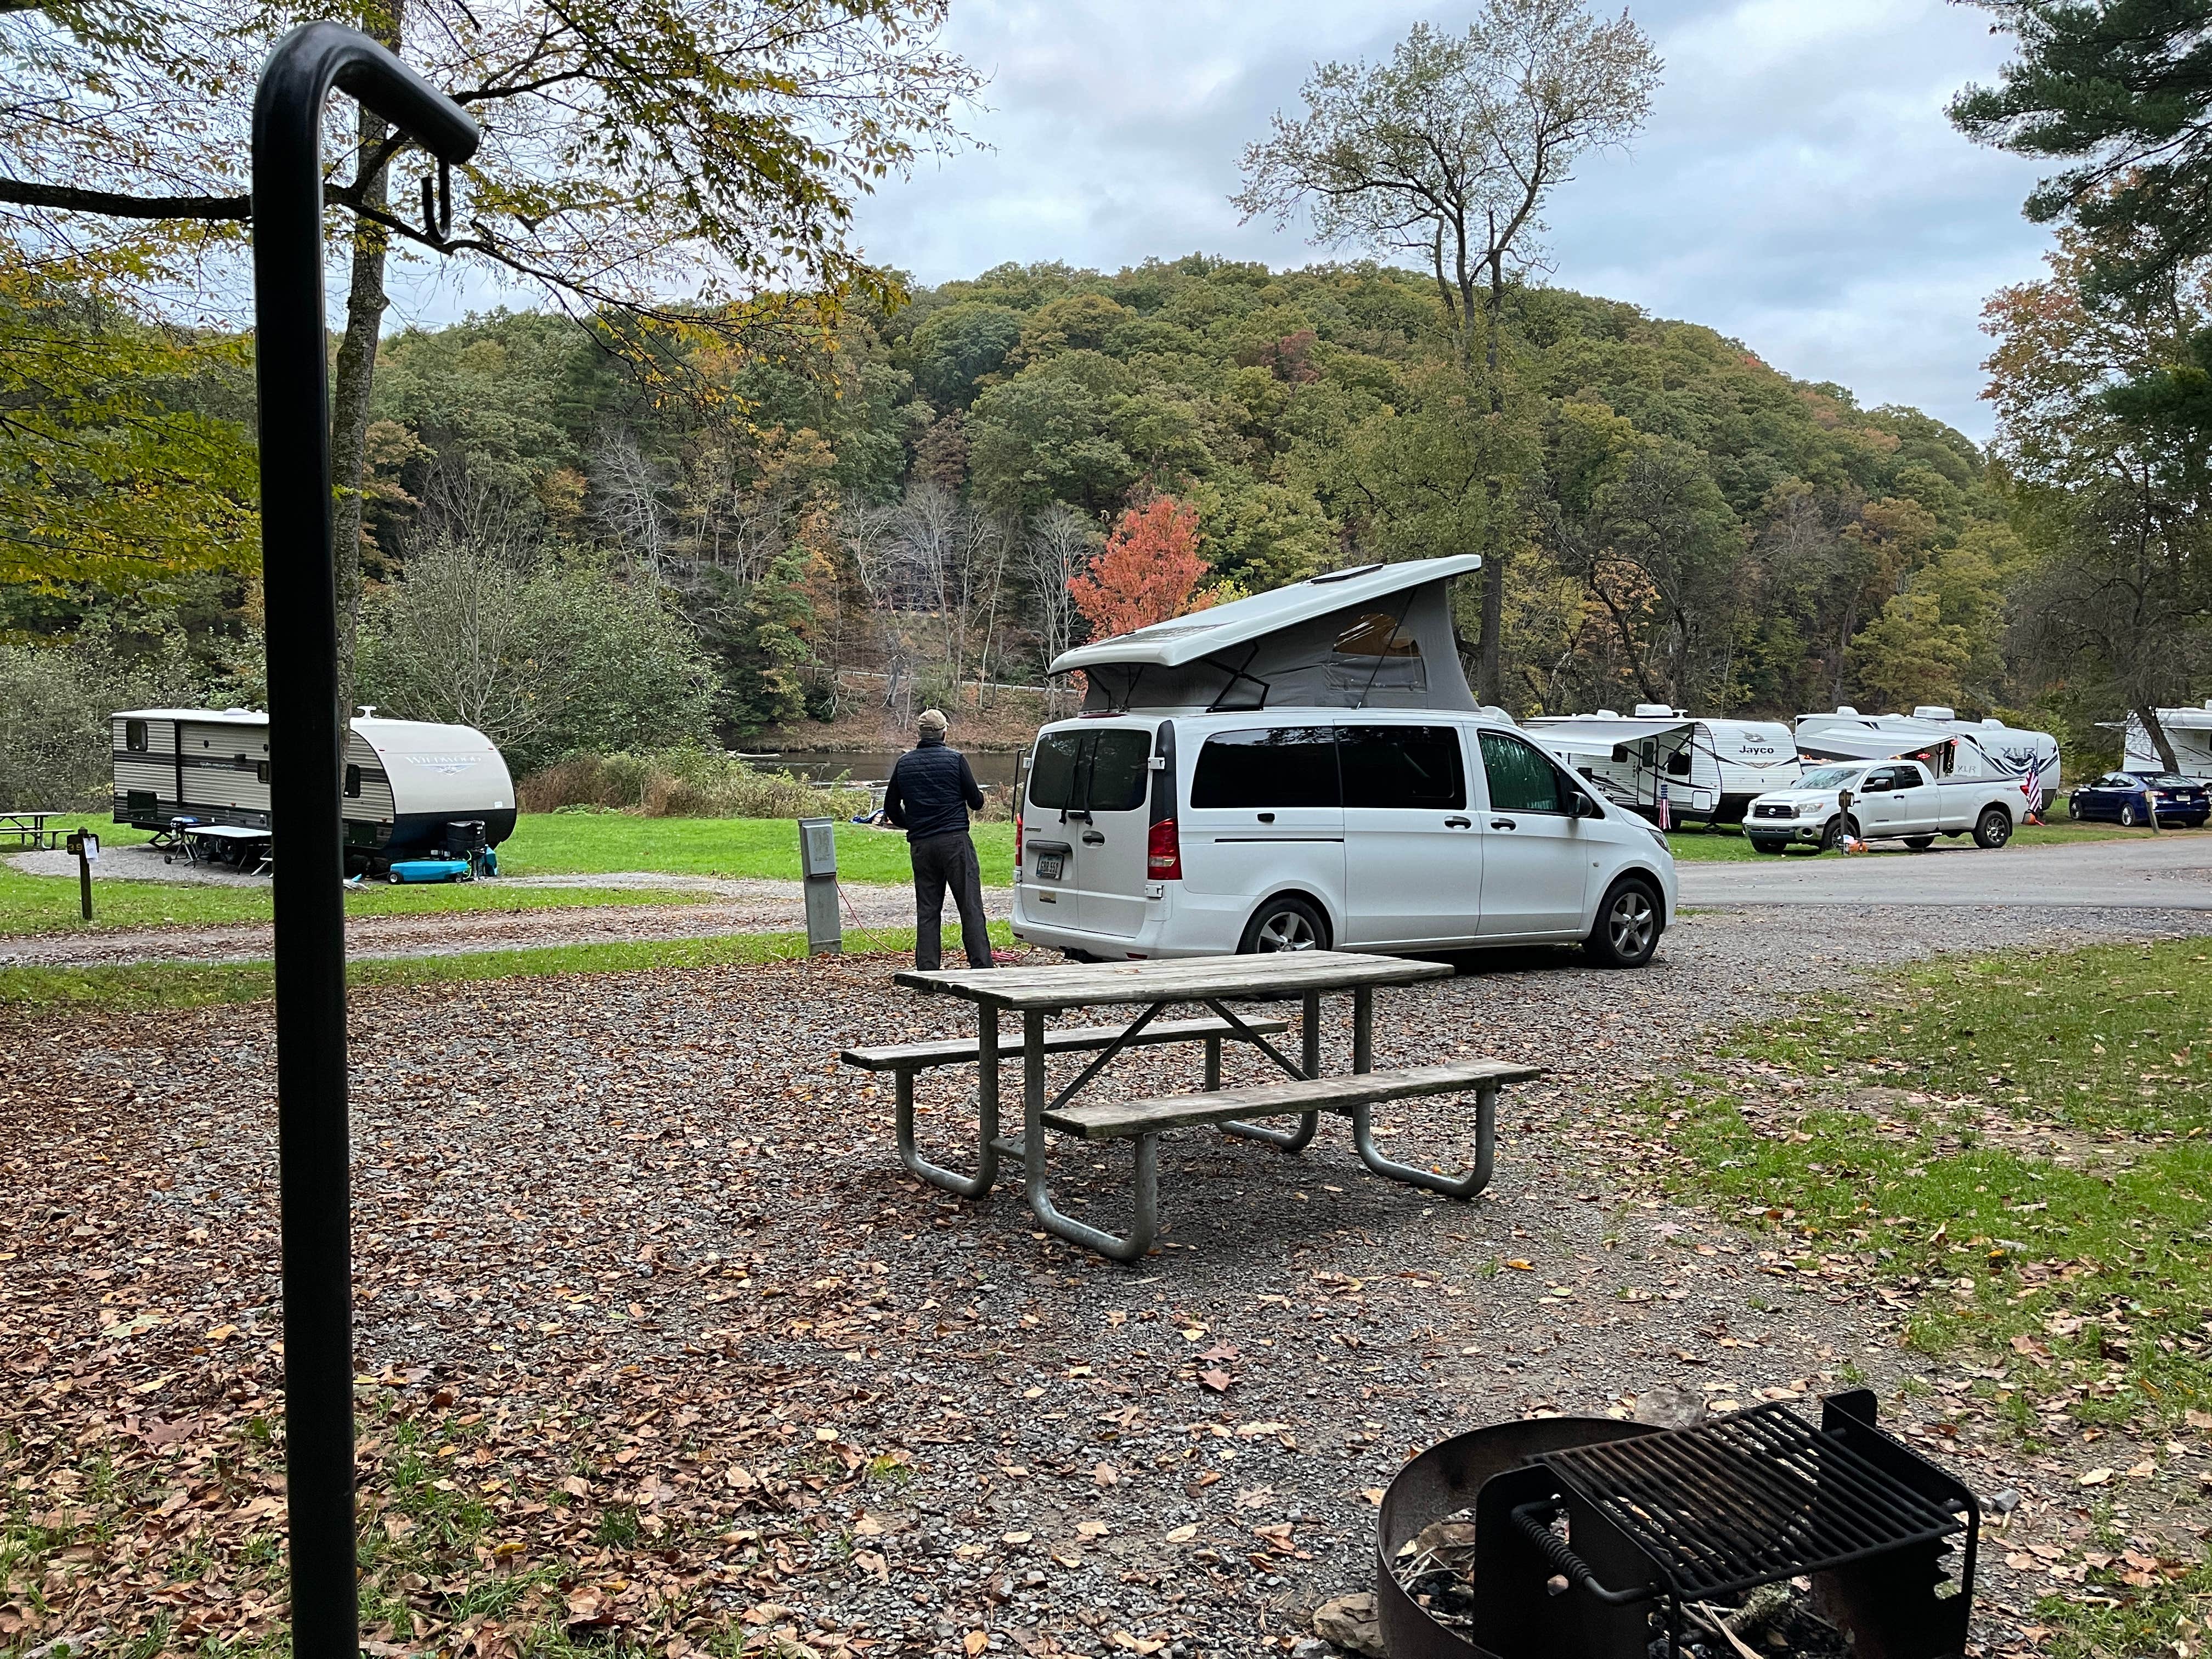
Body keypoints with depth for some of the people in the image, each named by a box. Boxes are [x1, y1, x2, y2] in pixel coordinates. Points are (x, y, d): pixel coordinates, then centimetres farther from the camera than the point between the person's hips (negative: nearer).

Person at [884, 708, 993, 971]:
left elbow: (891, 808, 14)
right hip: (955, 840, -4)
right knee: (971, 908, -2)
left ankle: (928, 971, 5)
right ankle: (982, 966, -4)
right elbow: (976, 802, -1)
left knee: (927, 911, 7)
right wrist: (978, 797, 22)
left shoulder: (904, 763, 9)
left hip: (921, 845, 4)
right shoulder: (955, 759, -3)